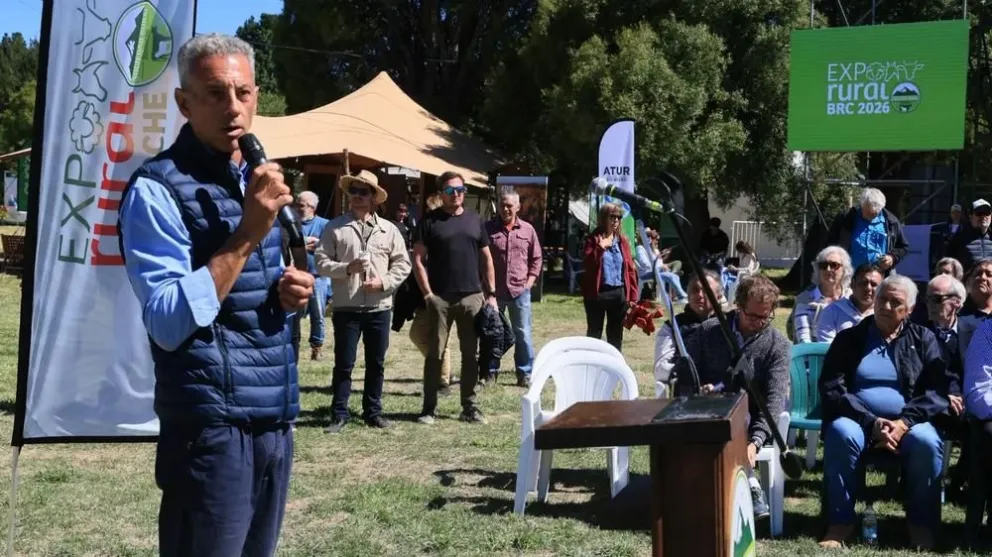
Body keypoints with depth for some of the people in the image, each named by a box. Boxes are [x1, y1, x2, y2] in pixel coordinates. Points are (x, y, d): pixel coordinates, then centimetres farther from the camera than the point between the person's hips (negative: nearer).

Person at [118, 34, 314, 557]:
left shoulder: (257, 181, 12)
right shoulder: (157, 188, -12)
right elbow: (169, 324, -20)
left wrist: (290, 291, 1)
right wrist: (248, 233, -23)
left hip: (275, 417, 8)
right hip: (212, 424, -7)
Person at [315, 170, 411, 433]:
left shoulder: (388, 229, 7)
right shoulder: (334, 227, 1)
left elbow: (402, 263, 6)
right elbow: (321, 262, -3)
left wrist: (384, 281, -9)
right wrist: (347, 268, -18)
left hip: (379, 307, 2)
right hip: (346, 307, -2)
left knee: (376, 363, 10)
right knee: (344, 364, 2)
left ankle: (373, 411, 22)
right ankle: (339, 414, 11)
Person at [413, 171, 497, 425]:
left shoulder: (475, 220, 11)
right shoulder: (429, 221, 0)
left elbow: (486, 259, 13)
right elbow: (418, 259, -3)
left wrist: (491, 294, 7)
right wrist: (427, 294, -10)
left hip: (472, 297, 3)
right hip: (440, 298, -3)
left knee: (471, 354, 7)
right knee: (435, 353, 2)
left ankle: (470, 407, 15)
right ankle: (429, 408, 9)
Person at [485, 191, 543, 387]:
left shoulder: (528, 230, 5)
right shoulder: (488, 229, 1)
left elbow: (537, 258, 12)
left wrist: (530, 281, 2)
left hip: (520, 290, 0)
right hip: (493, 290, 0)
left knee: (523, 333, 4)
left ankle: (525, 373, 12)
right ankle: (490, 372, 17)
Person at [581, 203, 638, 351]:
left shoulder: (622, 241, 10)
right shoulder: (593, 239, -1)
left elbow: (630, 268, 8)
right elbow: (587, 264, -13)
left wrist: (632, 295, 3)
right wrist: (600, 247, -22)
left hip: (619, 293, 4)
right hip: (597, 293, -4)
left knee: (616, 335, 10)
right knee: (594, 333, 3)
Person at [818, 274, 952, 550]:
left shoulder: (924, 339, 10)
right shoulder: (848, 339, 7)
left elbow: (938, 390, -1)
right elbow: (831, 390, -3)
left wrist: (904, 422, -17)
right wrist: (871, 422, -17)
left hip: (908, 423, 1)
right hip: (858, 420, 0)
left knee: (928, 443, -31)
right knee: (841, 435, -34)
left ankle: (921, 525, -14)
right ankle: (840, 522, -22)